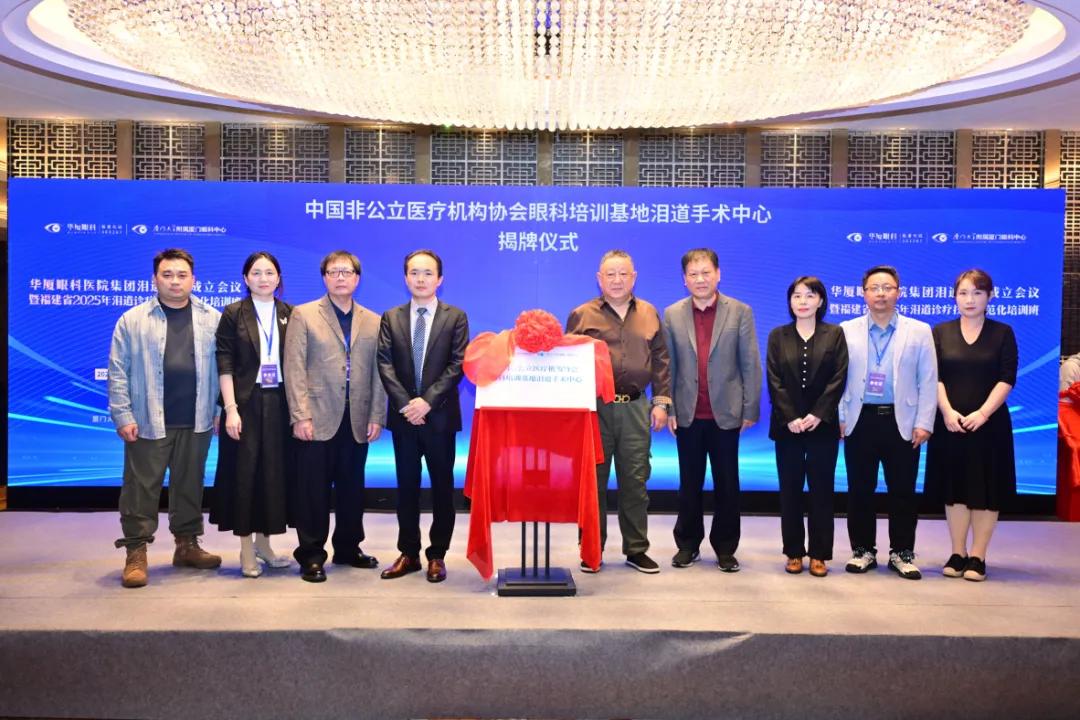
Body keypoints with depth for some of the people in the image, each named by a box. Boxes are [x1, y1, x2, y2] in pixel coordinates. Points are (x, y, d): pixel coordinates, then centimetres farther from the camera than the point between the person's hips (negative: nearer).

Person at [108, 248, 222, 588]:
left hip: (196, 422, 2)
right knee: (141, 487, 2)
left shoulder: (212, 319, 6)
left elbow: (222, 368, 6)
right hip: (148, 421, -2)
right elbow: (118, 372, 0)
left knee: (190, 484, 12)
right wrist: (122, 416, -6)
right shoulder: (132, 320, 1)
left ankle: (187, 545, 25)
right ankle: (136, 553, 11)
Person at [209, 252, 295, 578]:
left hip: (279, 403, 2)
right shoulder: (233, 314, 0)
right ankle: (246, 550, 13)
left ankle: (263, 542, 22)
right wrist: (230, 409, -12)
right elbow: (224, 365, -4)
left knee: (275, 472, 6)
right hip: (246, 403, -2)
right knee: (244, 473, 2)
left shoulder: (290, 315, 7)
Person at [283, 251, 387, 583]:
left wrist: (377, 416, 0)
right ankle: (311, 555, 12)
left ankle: (348, 548, 25)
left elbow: (378, 373, 8)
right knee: (314, 490, 2)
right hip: (317, 418, -3)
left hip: (357, 420, 3)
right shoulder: (304, 315, 3)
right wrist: (300, 416, -11)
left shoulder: (373, 321, 11)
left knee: (352, 488, 11)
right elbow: (295, 369, -4)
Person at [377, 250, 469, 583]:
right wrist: (405, 404, -13)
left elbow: (457, 365, -7)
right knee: (407, 487, 8)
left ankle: (437, 555, 15)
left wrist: (427, 400, -16)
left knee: (442, 487, 5)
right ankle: (408, 554, 19)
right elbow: (385, 365, 0)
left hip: (440, 416, -2)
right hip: (403, 416, 2)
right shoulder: (391, 318, 8)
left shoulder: (456, 317, 1)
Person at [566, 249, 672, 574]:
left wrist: (661, 403, 5)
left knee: (635, 480, 5)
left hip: (636, 409, 2)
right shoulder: (581, 315, 4)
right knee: (593, 480, 3)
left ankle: (636, 549, 16)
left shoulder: (649, 315, 12)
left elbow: (660, 361, 12)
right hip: (595, 409, -2)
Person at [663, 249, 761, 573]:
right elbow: (666, 365, 4)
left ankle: (725, 549, 19)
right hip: (687, 415, 1)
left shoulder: (740, 312, 0)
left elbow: (751, 364, -1)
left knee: (727, 485, 7)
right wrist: (666, 407, -2)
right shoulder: (672, 315, 4)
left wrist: (750, 410, -4)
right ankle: (687, 545, 22)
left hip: (726, 413, -1)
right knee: (689, 484, 10)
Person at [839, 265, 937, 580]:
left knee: (903, 491, 5)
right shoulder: (846, 331, 6)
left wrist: (923, 423, -4)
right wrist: (838, 418, -3)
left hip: (902, 421, 0)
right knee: (860, 490, 6)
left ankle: (902, 553, 17)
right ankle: (863, 550, 17)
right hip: (860, 420, 0)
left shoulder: (919, 331, 5)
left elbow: (928, 381, 2)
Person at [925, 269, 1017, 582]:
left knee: (986, 490, 2)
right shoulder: (941, 332, 6)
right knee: (954, 489, 6)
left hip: (989, 424, -1)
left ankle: (977, 557, 11)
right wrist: (947, 412, -15)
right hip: (950, 423, 1)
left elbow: (1007, 379, -6)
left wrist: (983, 413, -18)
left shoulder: (1003, 333, 3)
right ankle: (957, 554, 16)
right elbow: (934, 377, -1)